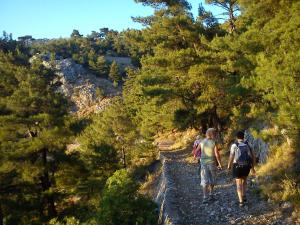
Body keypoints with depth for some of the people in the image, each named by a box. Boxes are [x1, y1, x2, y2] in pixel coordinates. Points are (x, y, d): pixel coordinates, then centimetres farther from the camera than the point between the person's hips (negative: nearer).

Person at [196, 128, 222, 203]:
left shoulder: (202, 142, -3)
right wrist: (220, 164, -2)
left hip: (204, 163, 2)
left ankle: (205, 198, -7)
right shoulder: (214, 143, -12)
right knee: (212, 180, 18)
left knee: (205, 181, 0)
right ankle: (210, 195, 26)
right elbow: (217, 155, -15)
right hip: (212, 163, -2)